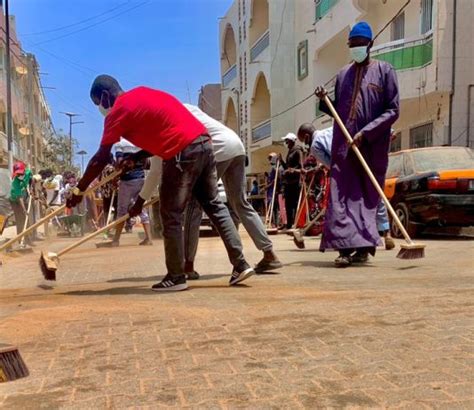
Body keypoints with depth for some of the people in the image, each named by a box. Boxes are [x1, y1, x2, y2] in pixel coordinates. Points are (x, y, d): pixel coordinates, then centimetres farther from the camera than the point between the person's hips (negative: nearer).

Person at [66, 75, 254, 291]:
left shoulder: (117, 112, -1)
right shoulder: (142, 94, 23)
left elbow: (100, 160, 0)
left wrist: (78, 191, 9)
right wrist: (134, 159, 23)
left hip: (184, 153, -8)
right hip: (203, 142, 9)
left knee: (171, 215, 3)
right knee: (214, 205, 13)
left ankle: (176, 277, 9)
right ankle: (241, 265, 14)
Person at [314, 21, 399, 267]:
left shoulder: (384, 71, 3)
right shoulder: (343, 74, 16)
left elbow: (393, 110, -4)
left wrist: (366, 132, -14)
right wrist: (324, 101, 3)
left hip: (372, 147, -3)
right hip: (343, 146, 3)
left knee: (368, 197, 2)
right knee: (341, 196, -7)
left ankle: (363, 248, 6)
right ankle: (345, 247, -9)